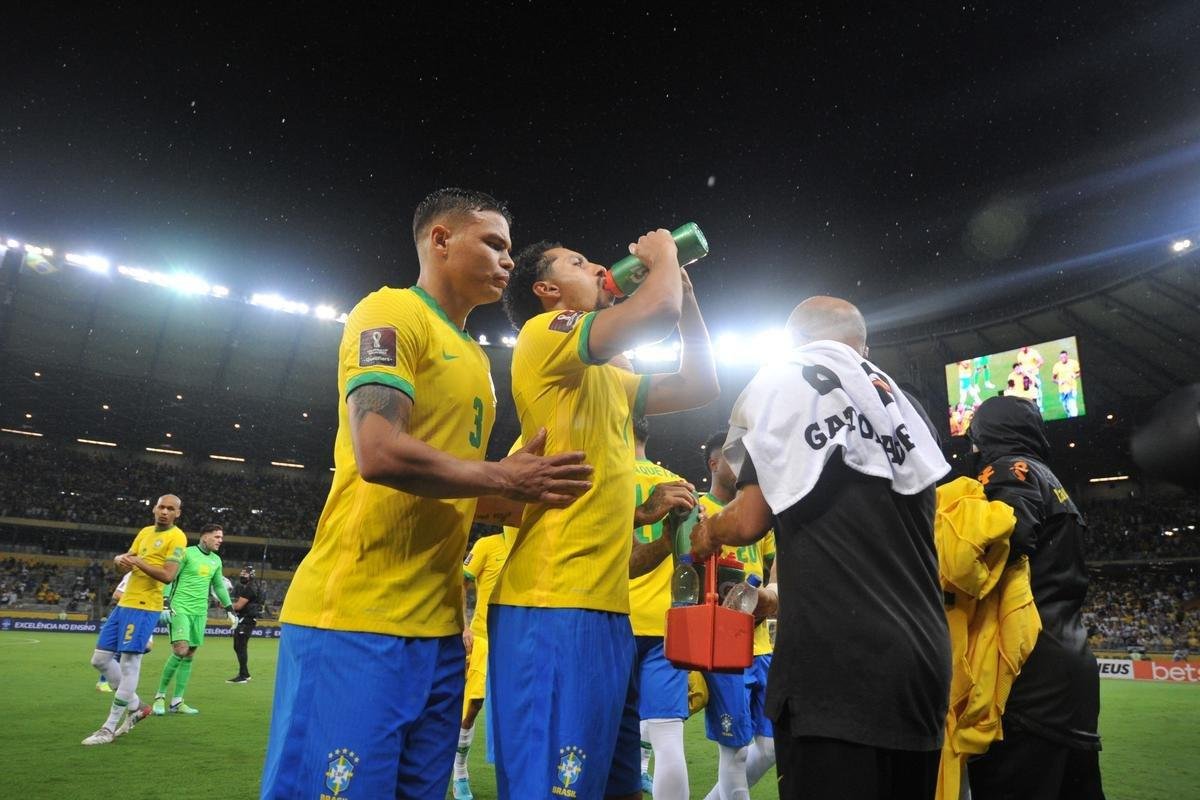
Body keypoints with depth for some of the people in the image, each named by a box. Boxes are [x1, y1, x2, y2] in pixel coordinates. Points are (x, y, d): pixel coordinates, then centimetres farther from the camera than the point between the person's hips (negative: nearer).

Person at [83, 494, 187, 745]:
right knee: (101, 659, 12)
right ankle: (136, 707, 24)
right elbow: (129, 557, 14)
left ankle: (109, 728, 2)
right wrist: (121, 559, -8)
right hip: (125, 603, 9)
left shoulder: (176, 537, -9)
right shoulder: (145, 532, 16)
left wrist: (139, 562, -22)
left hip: (145, 607, -9)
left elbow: (168, 575, -17)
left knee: (129, 664, -7)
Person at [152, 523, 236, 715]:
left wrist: (229, 609, 20)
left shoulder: (216, 560, 13)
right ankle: (160, 695, 2)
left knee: (189, 655, 5)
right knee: (180, 650, -16)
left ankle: (177, 702, 12)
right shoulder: (187, 553, -5)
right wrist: (166, 604, -15)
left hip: (200, 612, 6)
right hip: (180, 608, -6)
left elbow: (219, 586, 23)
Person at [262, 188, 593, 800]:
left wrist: (528, 489, 5)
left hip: (439, 625, 9)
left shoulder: (473, 357, 19)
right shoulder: (391, 312, -7)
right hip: (355, 617, -9)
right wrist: (504, 479, -12)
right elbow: (380, 453, -21)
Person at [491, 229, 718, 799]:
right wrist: (662, 256, 4)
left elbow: (699, 385, 24)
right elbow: (657, 313, -17)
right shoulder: (543, 334, -4)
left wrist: (683, 287, 22)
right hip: (555, 606, -10)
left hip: (606, 605, 10)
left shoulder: (609, 379, 23)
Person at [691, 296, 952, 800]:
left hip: (837, 663, -7)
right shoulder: (905, 408, 19)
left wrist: (707, 531, 16)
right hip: (922, 662, 7)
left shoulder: (782, 381, 1)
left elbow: (750, 520, -6)